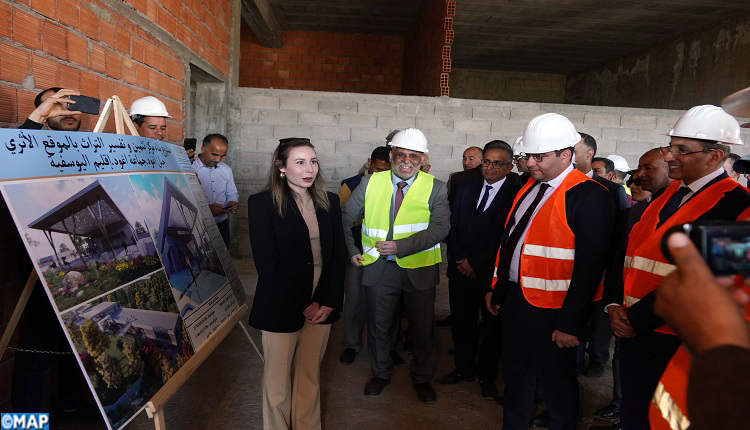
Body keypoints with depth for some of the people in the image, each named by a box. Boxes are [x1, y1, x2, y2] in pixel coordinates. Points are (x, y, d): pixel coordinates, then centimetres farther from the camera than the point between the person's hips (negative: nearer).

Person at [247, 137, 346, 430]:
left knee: (310, 376, 15)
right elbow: (267, 264, -11)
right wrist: (302, 304, -12)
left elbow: (338, 254, 6)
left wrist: (328, 301, -4)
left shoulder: (329, 202, 6)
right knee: (278, 378, 10)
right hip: (281, 307, -3)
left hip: (322, 305, 4)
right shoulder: (262, 203, -7)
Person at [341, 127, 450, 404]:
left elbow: (440, 228, -16)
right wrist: (351, 250, 2)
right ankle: (380, 374, 41)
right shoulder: (371, 183, 1)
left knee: (422, 329, 13)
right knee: (378, 325, 16)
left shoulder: (435, 188, -5)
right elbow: (345, 218, 9)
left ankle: (422, 379, 38)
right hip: (378, 267, 2)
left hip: (419, 268, -1)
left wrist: (401, 246, -23)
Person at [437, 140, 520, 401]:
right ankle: (464, 368, 34)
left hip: (492, 274, -4)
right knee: (461, 322, 14)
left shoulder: (516, 195, -9)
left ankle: (487, 376, 30)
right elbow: (452, 226, 8)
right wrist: (459, 259, -4)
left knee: (492, 326, 11)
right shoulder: (466, 190, 9)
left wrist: (476, 262, -12)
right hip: (461, 270, 5)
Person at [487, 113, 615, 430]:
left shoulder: (589, 196, -16)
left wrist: (571, 323, -18)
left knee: (557, 383, 13)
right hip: (514, 298, 8)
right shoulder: (530, 186, 8)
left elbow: (590, 265, -19)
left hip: (551, 310, -7)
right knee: (515, 373, 22)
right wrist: (496, 288, 14)